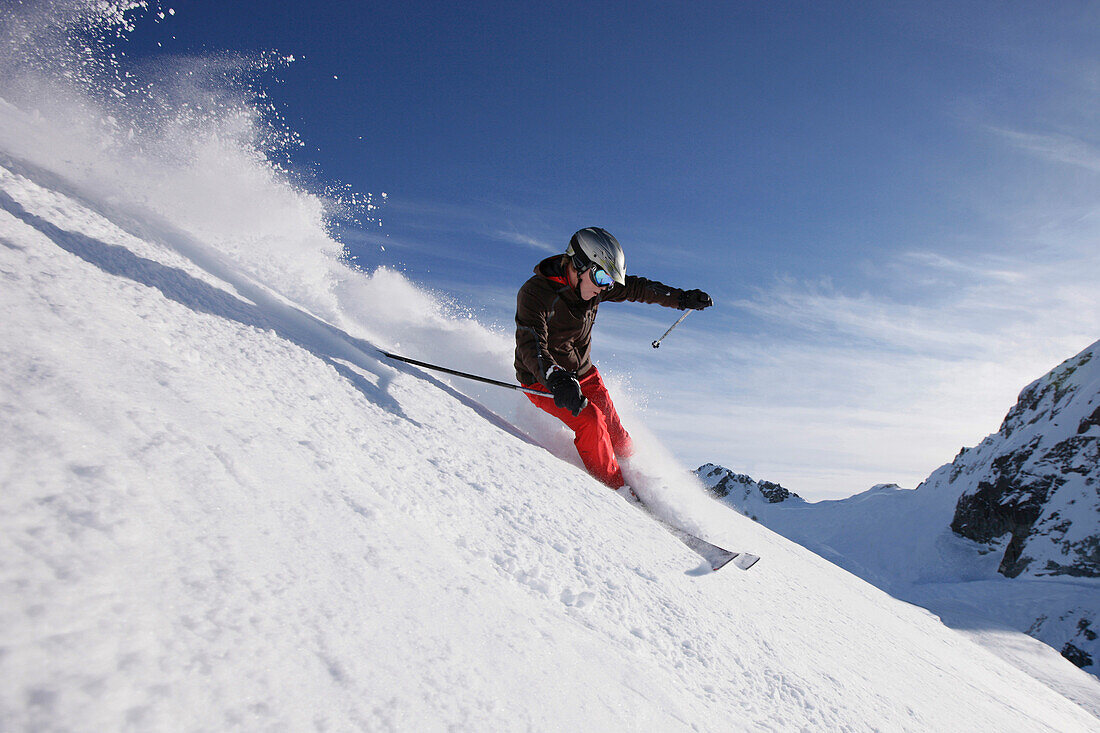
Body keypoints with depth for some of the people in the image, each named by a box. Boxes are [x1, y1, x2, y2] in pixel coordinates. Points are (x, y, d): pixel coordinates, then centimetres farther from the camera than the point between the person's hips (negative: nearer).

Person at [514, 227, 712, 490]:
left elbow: (636, 288, 8)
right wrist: (556, 380, -55)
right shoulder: (535, 293, -27)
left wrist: (682, 298, 10)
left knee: (615, 433, -2)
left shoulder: (594, 284, -6)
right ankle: (615, 489, -8)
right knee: (589, 419, -24)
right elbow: (530, 346, -38)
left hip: (583, 372, 6)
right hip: (543, 381, -6)